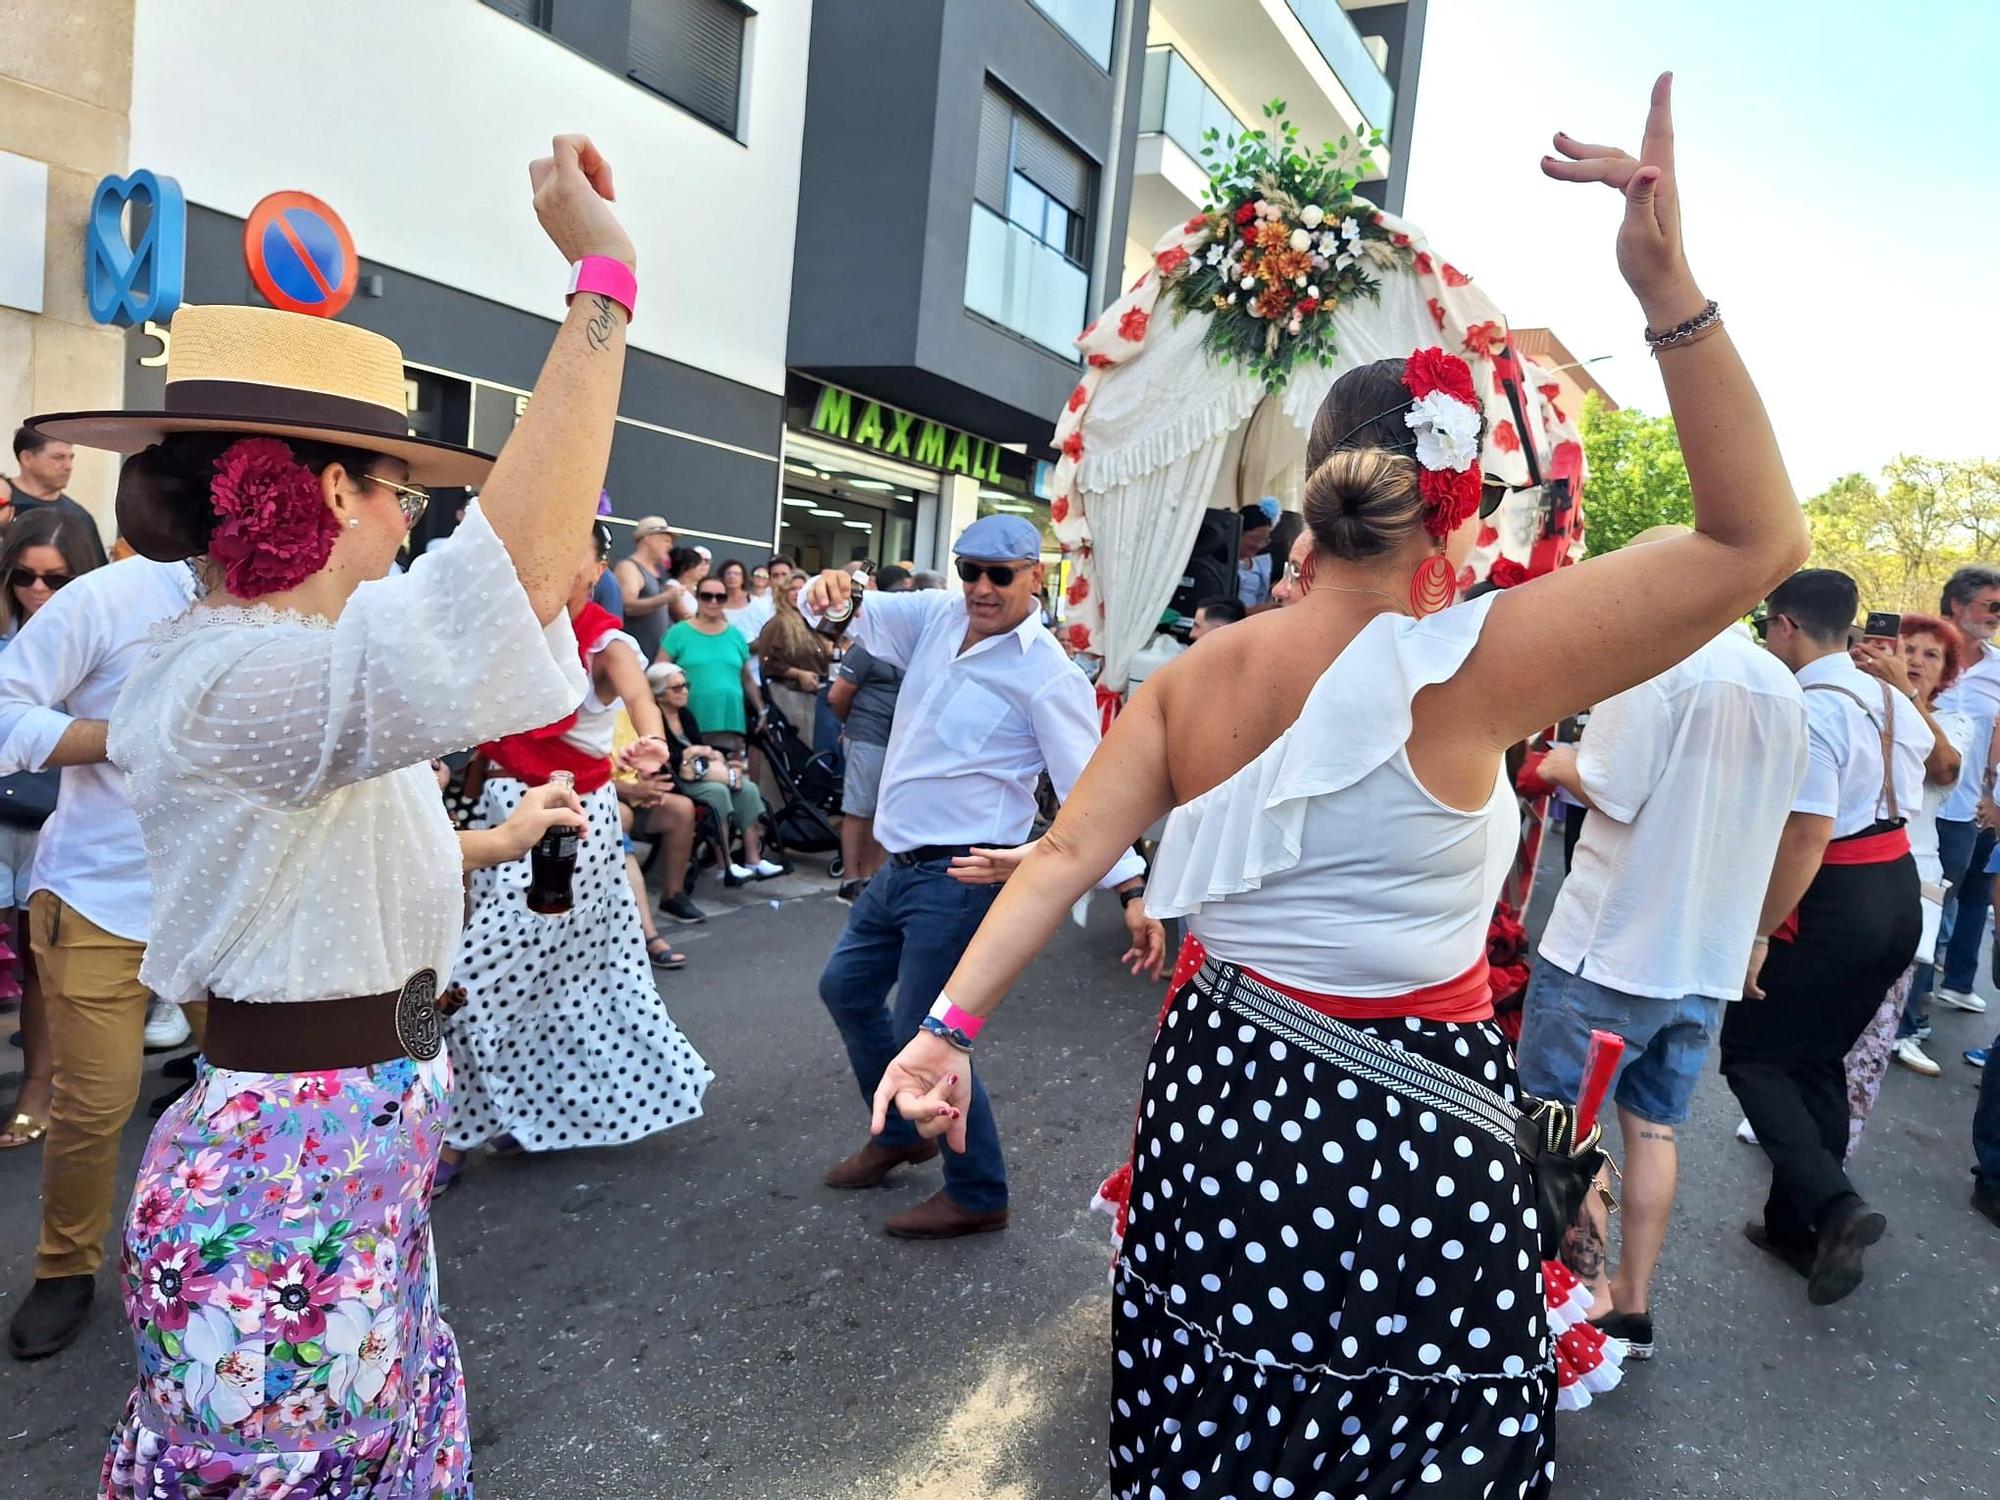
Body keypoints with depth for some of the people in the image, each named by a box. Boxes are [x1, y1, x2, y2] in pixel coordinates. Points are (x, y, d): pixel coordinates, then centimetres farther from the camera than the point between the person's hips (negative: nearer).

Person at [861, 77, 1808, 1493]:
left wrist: (953, 1023, -4)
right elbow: (1759, 539, -14)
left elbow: (1065, 859, -9)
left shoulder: (1194, 677, -5)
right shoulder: (1460, 669, -19)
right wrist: (1670, 289, -17)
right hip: (1401, 1134, -4)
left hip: (1214, 1090, 5)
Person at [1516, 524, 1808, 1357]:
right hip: (1711, 955, 7)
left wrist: (1560, 765, -3)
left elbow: (1610, 788, -20)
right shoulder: (1783, 686, 11)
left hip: (1612, 944, -7)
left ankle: (1589, 1289, 11)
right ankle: (1633, 1307, 22)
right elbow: (1773, 813, 20)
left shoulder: (1659, 658, -14)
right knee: (1652, 1125, 14)